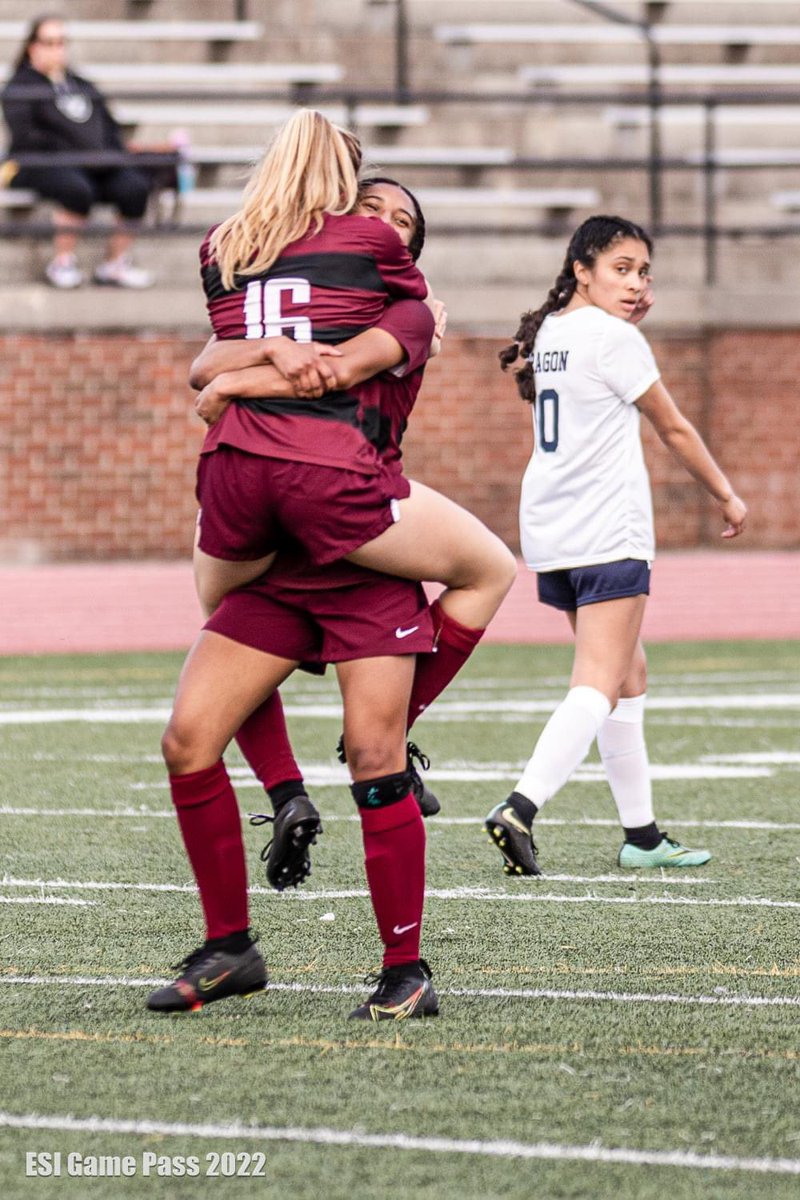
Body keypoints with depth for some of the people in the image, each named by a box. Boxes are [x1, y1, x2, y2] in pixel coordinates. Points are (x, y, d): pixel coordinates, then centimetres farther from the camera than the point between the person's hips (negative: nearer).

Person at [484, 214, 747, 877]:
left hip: (552, 533, 9)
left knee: (630, 675, 17)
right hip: (607, 532, -9)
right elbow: (674, 428, -3)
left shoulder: (548, 333, 11)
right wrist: (726, 496, 9)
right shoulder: (614, 339, -11)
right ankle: (520, 808, -31)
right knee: (601, 685, -13)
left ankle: (642, 834, 20)